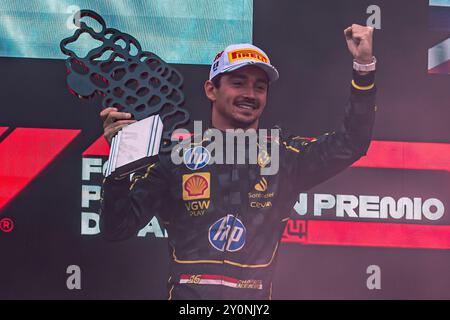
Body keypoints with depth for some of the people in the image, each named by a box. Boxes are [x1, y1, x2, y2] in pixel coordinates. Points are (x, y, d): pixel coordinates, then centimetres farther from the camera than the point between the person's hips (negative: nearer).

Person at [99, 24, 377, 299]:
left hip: (256, 297, 2)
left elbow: (350, 143, -2)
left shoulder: (284, 156, 9)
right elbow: (117, 228, 2)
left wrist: (364, 65, -10)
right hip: (186, 294, -1)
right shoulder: (175, 159, 5)